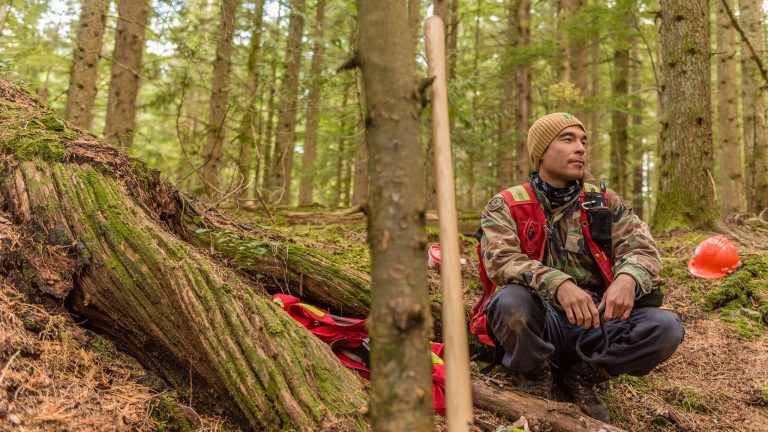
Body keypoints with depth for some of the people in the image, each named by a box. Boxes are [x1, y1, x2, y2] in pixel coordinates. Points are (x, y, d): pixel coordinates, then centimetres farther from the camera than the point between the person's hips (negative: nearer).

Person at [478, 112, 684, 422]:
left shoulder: (605, 202, 9)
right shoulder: (507, 206, -1)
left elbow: (641, 248, -3)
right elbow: (500, 260, -17)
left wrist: (628, 277, -28)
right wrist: (558, 284, -36)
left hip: (595, 322, 3)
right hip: (540, 324, -3)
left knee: (666, 328, -22)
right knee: (510, 302, -35)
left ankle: (581, 376, 1)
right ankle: (536, 379, -4)